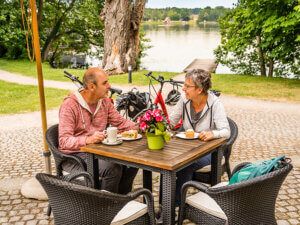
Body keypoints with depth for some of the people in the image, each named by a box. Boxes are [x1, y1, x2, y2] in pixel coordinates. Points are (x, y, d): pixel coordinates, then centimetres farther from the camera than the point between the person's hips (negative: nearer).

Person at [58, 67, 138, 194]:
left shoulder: (104, 102, 6)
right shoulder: (69, 105, -17)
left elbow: (120, 122, 15)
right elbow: (64, 141, -24)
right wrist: (88, 139, -41)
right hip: (74, 155, -7)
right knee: (113, 168, -29)